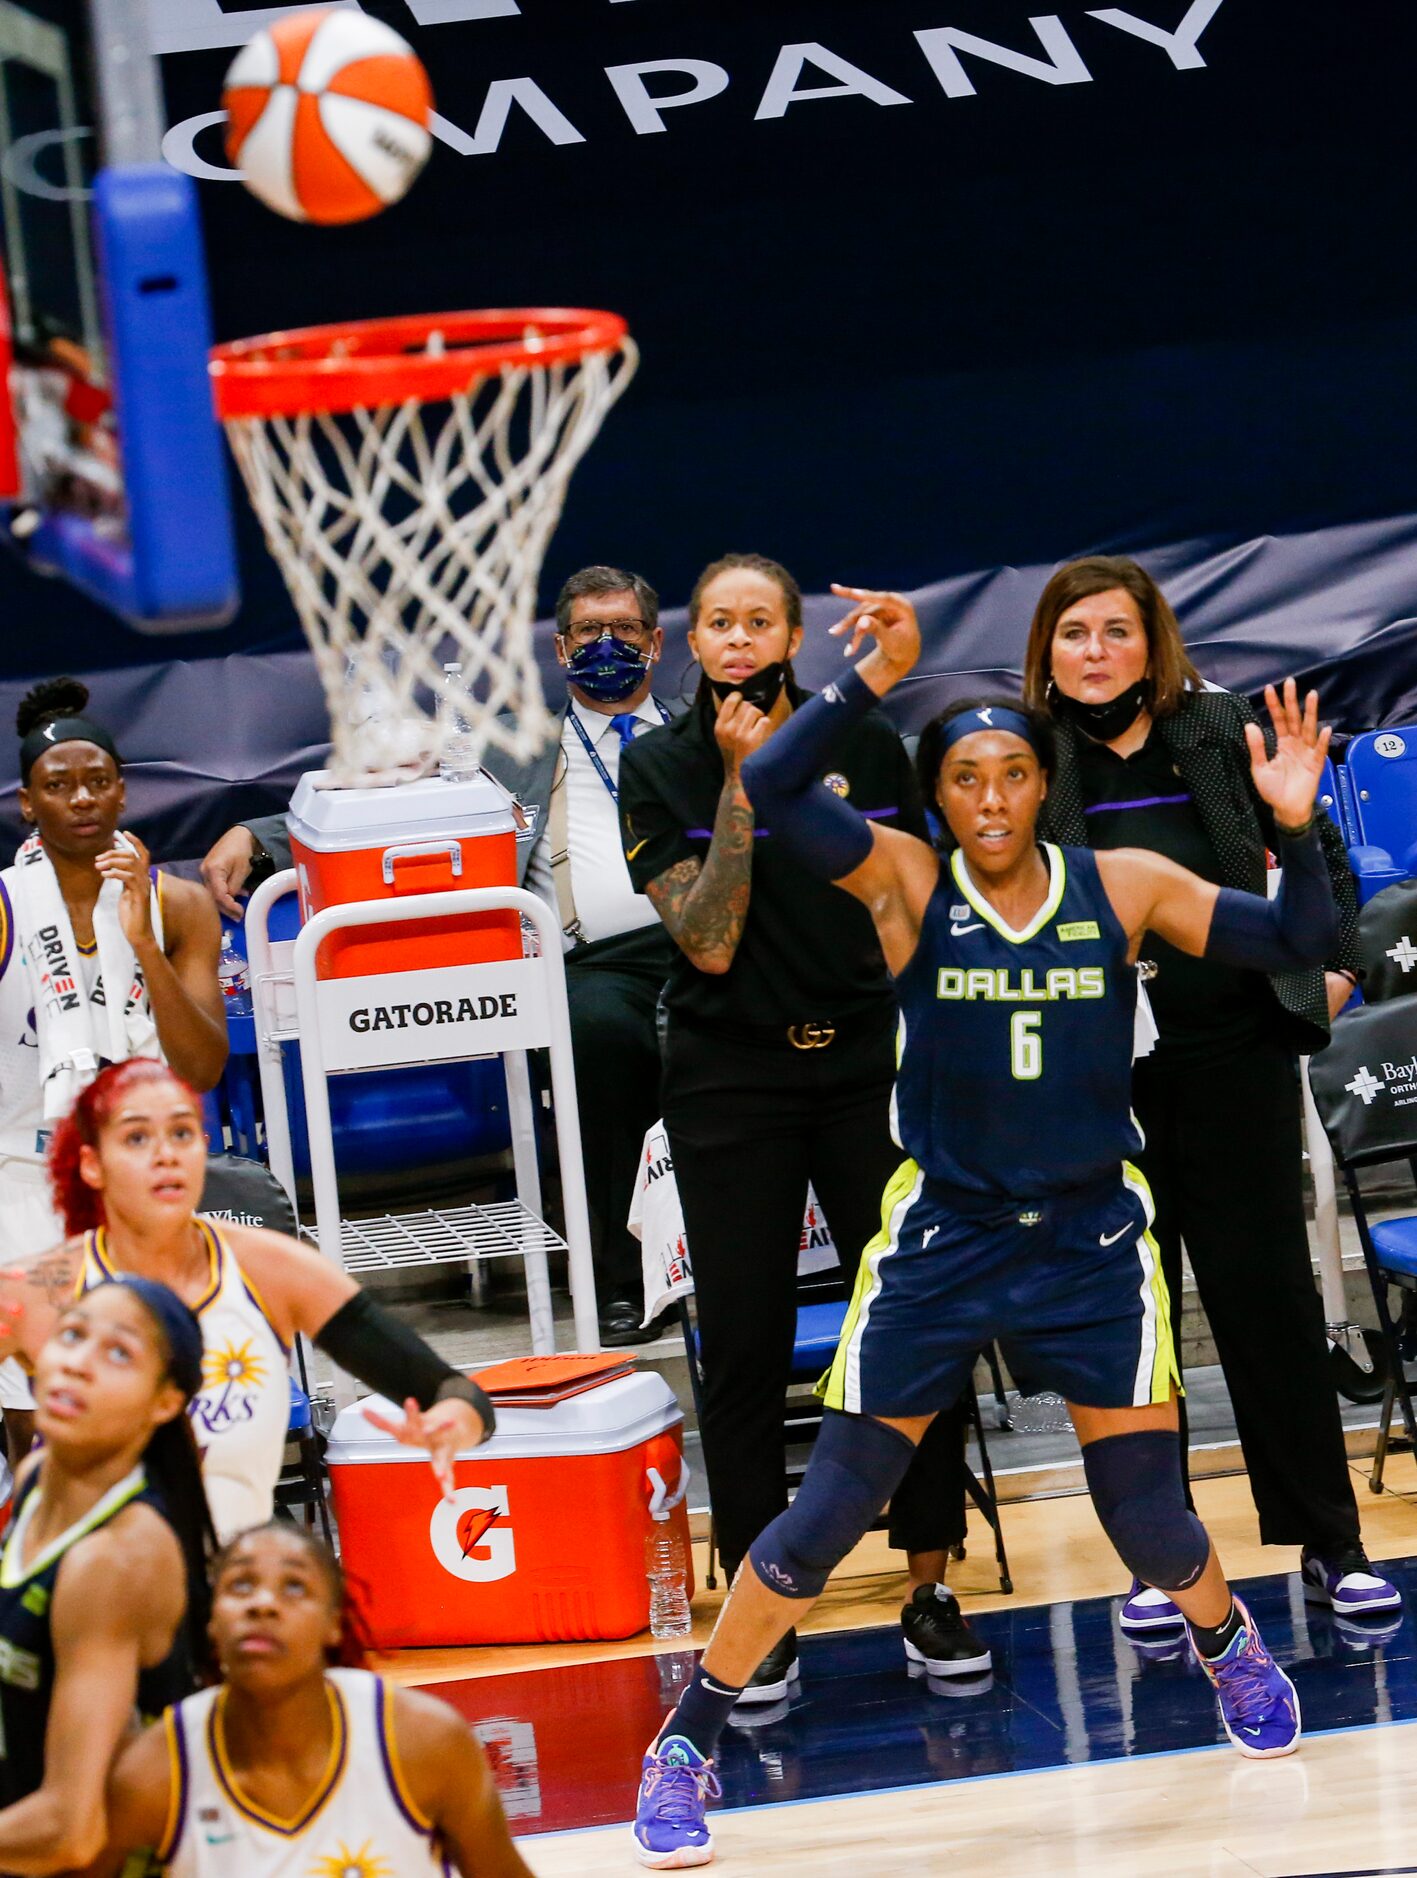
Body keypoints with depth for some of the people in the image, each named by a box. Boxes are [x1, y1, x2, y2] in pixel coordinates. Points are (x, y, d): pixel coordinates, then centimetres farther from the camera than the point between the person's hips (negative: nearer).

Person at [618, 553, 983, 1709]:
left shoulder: (868, 747, 3)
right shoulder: (659, 769, -2)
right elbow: (710, 942, -11)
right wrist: (743, 782, -15)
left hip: (868, 1064, 1)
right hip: (730, 1081, -1)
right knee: (744, 1345, 0)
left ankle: (932, 1589, 10)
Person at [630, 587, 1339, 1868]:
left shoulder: (1122, 887, -4)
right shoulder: (908, 883, -8)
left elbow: (1299, 946, -4)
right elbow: (771, 788, -22)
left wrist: (1297, 829, -20)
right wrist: (879, 677, -27)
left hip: (1090, 1233, 1)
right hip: (943, 1234, -1)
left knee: (1148, 1515, 2)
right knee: (833, 1509, -3)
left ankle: (1231, 1646, 37)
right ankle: (687, 1745, 9)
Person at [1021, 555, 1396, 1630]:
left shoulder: (1221, 734, 6)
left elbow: (1318, 851, 16)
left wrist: (1336, 967, 10)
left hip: (1235, 1053, 1)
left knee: (1267, 1290, 3)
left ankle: (1329, 1541, 9)